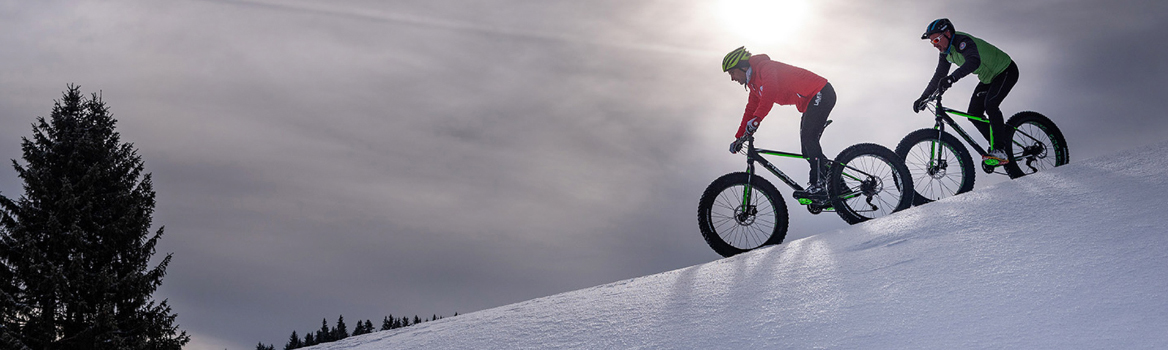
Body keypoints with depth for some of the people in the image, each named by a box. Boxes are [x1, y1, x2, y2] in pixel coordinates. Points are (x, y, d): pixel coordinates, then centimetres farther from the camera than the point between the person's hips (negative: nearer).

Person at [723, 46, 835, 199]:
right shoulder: (753, 83, 14)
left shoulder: (765, 67, -18)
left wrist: (755, 120, -43)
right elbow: (751, 109, 19)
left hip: (821, 94, -10)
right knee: (808, 144, 7)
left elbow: (770, 93, -35)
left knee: (808, 138, -19)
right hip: (810, 101, 10)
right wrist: (739, 138, 16)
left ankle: (818, 186, -21)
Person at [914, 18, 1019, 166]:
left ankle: (1000, 152, -27)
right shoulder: (946, 52, -3)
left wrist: (952, 78, -65)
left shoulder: (963, 42, -32)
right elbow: (939, 76, 7)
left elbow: (974, 61, -52)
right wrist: (923, 98, -2)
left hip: (1006, 71, -9)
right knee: (974, 113, -2)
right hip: (989, 78, 9)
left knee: (990, 105, -29)